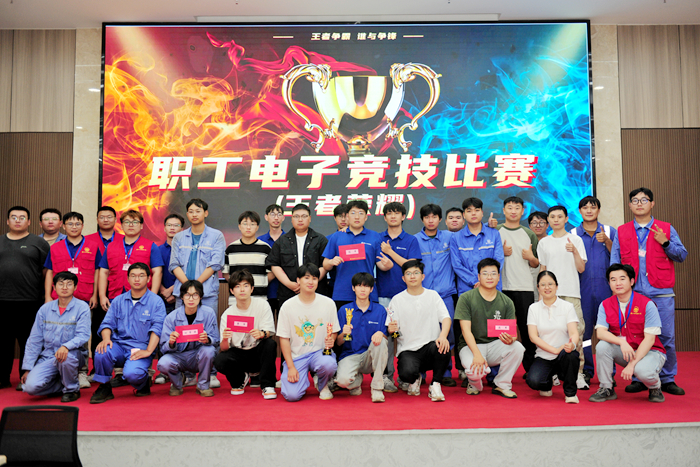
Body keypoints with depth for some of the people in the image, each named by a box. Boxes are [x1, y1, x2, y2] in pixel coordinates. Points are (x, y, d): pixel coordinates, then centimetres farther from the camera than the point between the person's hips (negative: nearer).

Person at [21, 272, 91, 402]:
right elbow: (34, 341, 10)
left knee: (66, 356, -38)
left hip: (73, 354, -3)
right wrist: (27, 368, 5)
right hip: (48, 357, 3)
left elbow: (83, 335, -13)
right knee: (30, 386, -21)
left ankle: (72, 389, -8)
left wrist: (66, 346, -33)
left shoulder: (82, 307, -3)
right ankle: (61, 384, 9)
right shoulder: (45, 309, 7)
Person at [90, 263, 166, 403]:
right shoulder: (118, 300, 14)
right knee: (101, 354, -28)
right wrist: (106, 338, -13)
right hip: (118, 345, 4)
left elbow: (157, 328, -8)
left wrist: (148, 351, -20)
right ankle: (104, 388, -2)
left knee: (132, 373, -30)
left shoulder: (156, 301, 1)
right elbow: (108, 323, 10)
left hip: (141, 348, -4)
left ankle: (143, 383, 8)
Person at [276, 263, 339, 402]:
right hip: (296, 356, 0)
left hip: (320, 352, 1)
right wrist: (291, 367, -9)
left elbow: (334, 332, 10)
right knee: (292, 395, -21)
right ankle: (303, 377, 16)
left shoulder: (328, 303, 0)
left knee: (329, 364, -36)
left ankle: (323, 385, 2)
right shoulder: (287, 306, -3)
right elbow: (284, 338, -1)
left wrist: (331, 340, -15)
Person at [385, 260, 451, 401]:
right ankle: (415, 379, 10)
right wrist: (391, 329, -23)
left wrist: (443, 335, -23)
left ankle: (435, 385, -7)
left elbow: (446, 318, -2)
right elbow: (390, 328, 3)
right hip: (408, 350, -1)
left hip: (430, 345, 1)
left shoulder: (433, 295, 10)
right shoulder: (397, 299, 7)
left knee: (443, 348, -34)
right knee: (407, 373, -31)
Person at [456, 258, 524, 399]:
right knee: (476, 369, -34)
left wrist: (510, 338, -27)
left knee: (517, 347, -27)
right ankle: (474, 383, 8)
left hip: (495, 344, 3)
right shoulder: (466, 298, -6)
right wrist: (477, 354, -26)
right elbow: (466, 329, -12)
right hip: (471, 345, -3)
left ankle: (501, 385, -3)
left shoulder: (506, 302, 4)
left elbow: (512, 331, 0)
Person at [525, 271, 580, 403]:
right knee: (533, 381, -28)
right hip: (543, 357, 1)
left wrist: (572, 344, -33)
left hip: (564, 356, 0)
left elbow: (574, 332, -9)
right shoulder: (534, 308, 3)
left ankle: (570, 392, -9)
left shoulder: (567, 307, 2)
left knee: (570, 354, -37)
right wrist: (555, 350, -19)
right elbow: (533, 336, -5)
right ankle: (547, 384, 13)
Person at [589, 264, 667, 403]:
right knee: (602, 346, -25)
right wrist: (621, 341, -33)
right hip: (623, 352, 4)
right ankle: (606, 389, -7)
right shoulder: (605, 305, -2)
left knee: (642, 370, -35)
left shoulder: (647, 304, -15)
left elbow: (649, 339, -18)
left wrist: (632, 364, -25)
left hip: (650, 351, -4)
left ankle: (655, 387, 5)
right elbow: (600, 332, -13)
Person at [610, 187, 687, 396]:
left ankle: (667, 379, 12)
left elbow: (682, 255, 8)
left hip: (661, 292, -1)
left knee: (666, 337, 0)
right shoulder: (621, 232, 13)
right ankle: (639, 379, 13)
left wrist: (665, 243, -9)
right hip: (632, 292, 1)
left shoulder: (666, 229, 11)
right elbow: (614, 260, 9)